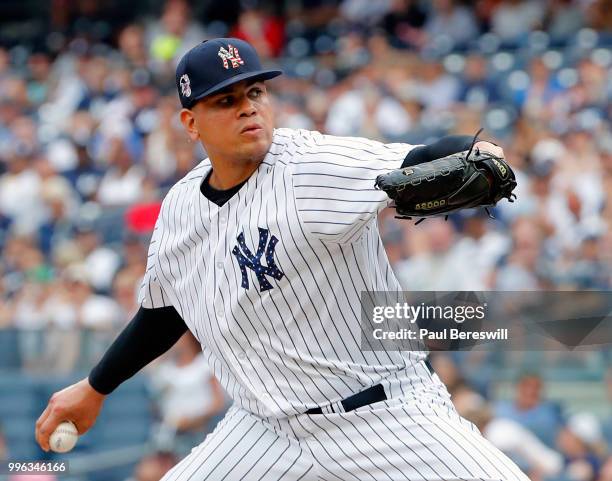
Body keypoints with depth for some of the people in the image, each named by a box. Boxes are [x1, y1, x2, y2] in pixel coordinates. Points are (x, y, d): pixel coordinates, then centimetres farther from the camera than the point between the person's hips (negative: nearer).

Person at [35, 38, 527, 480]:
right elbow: (163, 312, 21)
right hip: (269, 429, 5)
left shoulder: (316, 164, -16)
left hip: (390, 412, -5)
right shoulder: (180, 206, 4)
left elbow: (424, 166, -32)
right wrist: (94, 389, 29)